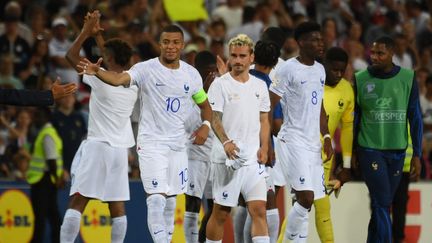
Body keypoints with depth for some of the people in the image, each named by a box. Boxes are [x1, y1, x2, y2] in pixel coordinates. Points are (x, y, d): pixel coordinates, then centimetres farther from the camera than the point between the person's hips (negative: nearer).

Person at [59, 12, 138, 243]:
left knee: (77, 201, -7)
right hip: (120, 149, 5)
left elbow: (71, 55, 0)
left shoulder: (101, 78, -10)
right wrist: (97, 34, 34)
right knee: (117, 205, 6)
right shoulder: (133, 83, 7)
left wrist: (86, 31, 10)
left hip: (97, 146, -5)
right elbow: (115, 60, 28)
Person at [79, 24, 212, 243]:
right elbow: (119, 79, -29)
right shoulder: (146, 69, -11)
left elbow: (204, 103, 19)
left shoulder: (191, 74, 5)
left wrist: (205, 125, -2)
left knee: (170, 202, 12)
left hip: (178, 145, 5)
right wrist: (97, 72, -49)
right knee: (157, 199, -15)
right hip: (151, 143, -5)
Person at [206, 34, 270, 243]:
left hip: (253, 158, 3)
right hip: (227, 158, -3)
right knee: (221, 212, 2)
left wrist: (264, 148, 1)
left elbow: (264, 121, 16)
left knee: (259, 209, -6)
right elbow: (215, 119, -8)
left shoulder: (260, 86, 12)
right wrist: (226, 142, -25)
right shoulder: (220, 85, -2)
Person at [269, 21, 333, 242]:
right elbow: (268, 108, -9)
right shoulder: (288, 69, -9)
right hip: (292, 141, -7)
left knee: (307, 201, 4)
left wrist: (326, 137, 13)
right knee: (306, 197, -18)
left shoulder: (319, 70, 14)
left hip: (313, 143, 7)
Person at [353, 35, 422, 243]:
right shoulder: (361, 79, 0)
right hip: (370, 150, -2)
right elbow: (354, 118, 9)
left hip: (397, 151, 2)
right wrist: (352, 153, 10)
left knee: (383, 205, 8)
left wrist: (417, 155, 2)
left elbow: (415, 118, 5)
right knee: (381, 204, -11)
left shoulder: (408, 78, 1)